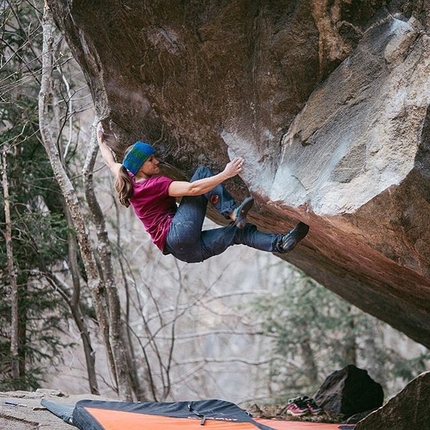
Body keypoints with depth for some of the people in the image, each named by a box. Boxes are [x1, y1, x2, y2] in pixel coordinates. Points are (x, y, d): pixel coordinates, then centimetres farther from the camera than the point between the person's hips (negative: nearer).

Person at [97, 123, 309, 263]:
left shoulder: (129, 183, 17)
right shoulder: (155, 184, -6)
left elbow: (110, 161, 38)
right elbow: (192, 189, -19)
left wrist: (100, 138, 54)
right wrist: (226, 174, -22)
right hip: (181, 235, -9)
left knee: (240, 231, 7)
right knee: (202, 173, -9)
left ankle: (281, 243, -12)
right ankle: (234, 213, -22)